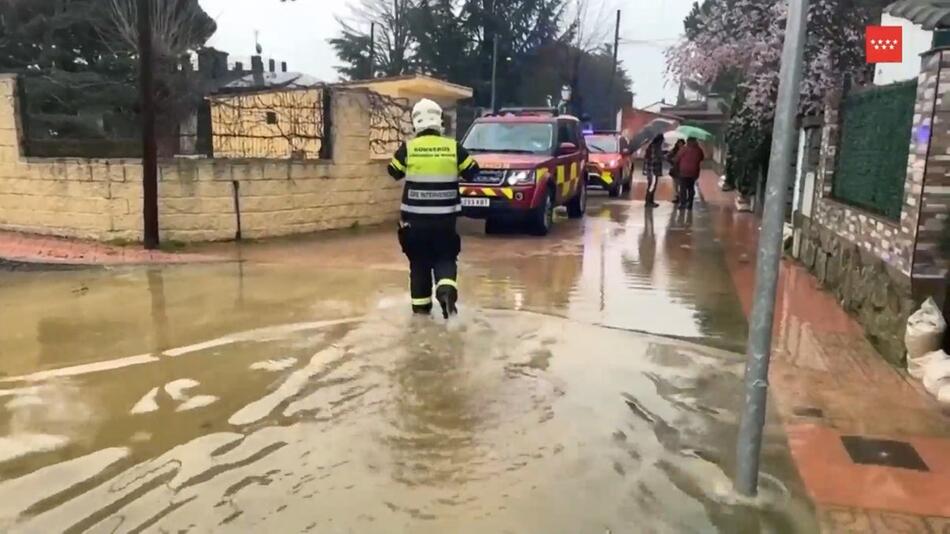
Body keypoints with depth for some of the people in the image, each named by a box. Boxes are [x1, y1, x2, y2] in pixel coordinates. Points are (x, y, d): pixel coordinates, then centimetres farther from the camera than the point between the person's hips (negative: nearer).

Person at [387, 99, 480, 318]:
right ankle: (446, 290, -14)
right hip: (445, 217, 0)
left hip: (415, 216, 0)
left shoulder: (408, 148, -7)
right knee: (445, 257, 12)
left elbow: (394, 173, 7)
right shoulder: (453, 147, -4)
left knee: (419, 261, 13)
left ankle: (421, 305, 18)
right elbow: (472, 171, 6)